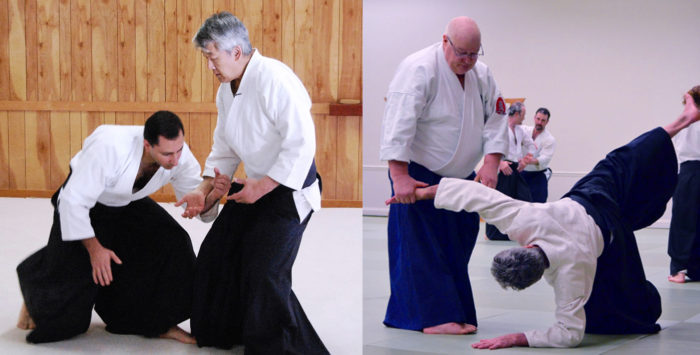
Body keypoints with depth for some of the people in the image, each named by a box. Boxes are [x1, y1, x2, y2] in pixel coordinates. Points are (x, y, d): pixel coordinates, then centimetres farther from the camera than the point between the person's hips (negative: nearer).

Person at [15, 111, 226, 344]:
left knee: (174, 243, -16)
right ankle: (36, 301, 34)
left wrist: (211, 196, -37)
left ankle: (159, 323, -1)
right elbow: (74, 201, -32)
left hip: (128, 203, 5)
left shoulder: (179, 153, -26)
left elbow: (194, 190, -11)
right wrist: (94, 248, -26)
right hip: (85, 204, -4)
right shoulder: (109, 148, -42)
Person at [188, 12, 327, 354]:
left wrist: (261, 187, -21)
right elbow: (224, 146, 15)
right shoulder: (226, 89, 5)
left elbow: (302, 144, -26)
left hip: (289, 188, -9)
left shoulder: (275, 79, -25)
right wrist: (205, 188, 2)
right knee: (218, 254, 12)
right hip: (254, 185, 9)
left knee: (265, 272, -11)